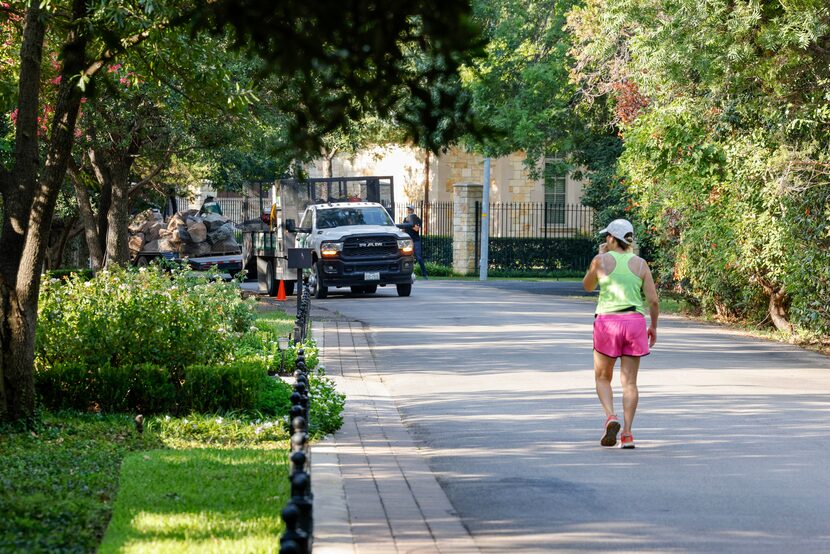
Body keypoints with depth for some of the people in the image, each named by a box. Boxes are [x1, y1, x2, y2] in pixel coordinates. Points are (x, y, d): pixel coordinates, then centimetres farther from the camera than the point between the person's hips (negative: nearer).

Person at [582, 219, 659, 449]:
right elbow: (653, 300, 0)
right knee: (629, 382, 6)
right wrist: (653, 326, 14)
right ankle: (627, 433, -1)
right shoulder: (640, 264, 3)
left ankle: (611, 417, -11)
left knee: (602, 378, 13)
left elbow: (587, 286, 16)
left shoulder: (601, 260, -2)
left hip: (608, 321, -2)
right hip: (634, 321, 2)